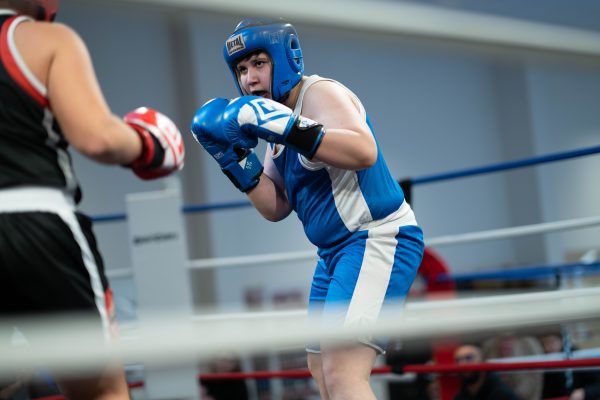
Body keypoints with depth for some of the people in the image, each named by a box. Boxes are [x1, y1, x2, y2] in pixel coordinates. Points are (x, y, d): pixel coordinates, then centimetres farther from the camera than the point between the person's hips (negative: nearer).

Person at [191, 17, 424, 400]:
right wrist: (236, 158, 3)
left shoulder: (320, 92, -11)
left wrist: (287, 128, -34)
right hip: (337, 252, 11)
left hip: (379, 239, -11)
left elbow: (364, 151, -31)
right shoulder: (281, 114, 16)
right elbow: (276, 208, 14)